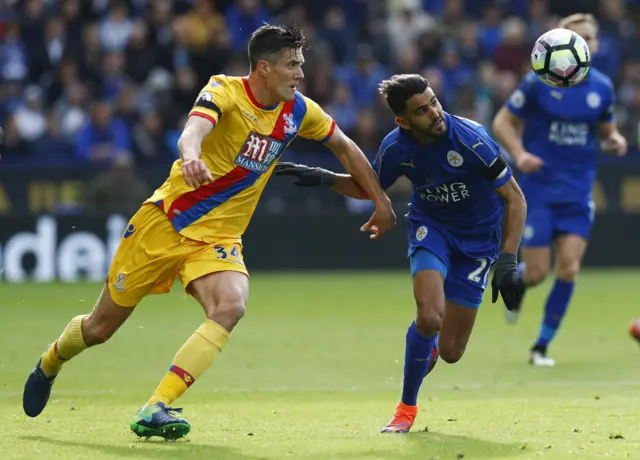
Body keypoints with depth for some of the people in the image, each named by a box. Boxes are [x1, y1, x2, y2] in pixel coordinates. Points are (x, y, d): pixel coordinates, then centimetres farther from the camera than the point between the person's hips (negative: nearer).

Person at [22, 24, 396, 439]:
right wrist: (192, 156, -61)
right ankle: (48, 366, 42)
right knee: (100, 327, 7)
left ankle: (155, 410, -28)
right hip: (164, 223, -3)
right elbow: (194, 130, -38)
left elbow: (344, 146, 18)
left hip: (218, 239, 4)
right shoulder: (225, 91, -17)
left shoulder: (298, 110, 0)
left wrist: (381, 202, 16)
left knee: (231, 307, -30)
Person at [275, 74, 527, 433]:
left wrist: (507, 262, -25)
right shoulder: (396, 147, -16)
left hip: (478, 238, -1)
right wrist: (325, 179, -11)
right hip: (430, 225, 1)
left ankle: (428, 348, 38)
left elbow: (516, 199, -19)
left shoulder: (470, 139, -28)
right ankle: (407, 408, -2)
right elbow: (368, 188, 7)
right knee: (429, 316, -26)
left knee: (450, 352, -4)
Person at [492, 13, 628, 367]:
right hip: (537, 187, -3)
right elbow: (502, 122, -1)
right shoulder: (538, 82, -7)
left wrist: (615, 140, -5)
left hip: (577, 191, 3)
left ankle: (542, 346, 4)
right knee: (537, 273, -5)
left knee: (569, 268, -10)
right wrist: (519, 154, -18)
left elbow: (607, 128, 19)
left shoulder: (601, 87, 4)